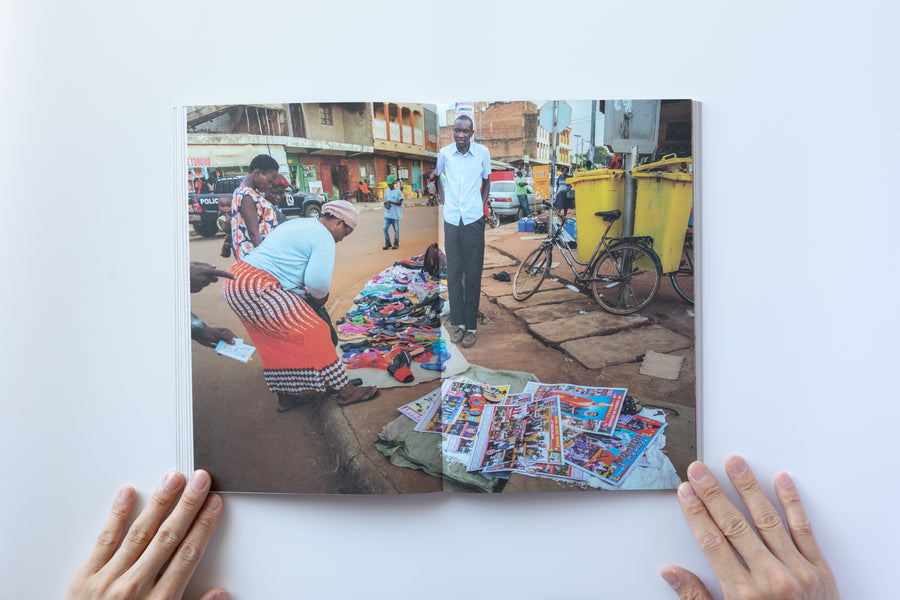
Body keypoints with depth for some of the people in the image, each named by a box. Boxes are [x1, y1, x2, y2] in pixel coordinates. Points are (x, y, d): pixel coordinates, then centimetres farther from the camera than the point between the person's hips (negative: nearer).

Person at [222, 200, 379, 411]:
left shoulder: (299, 224, 22)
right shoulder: (323, 237, -8)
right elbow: (318, 281, -20)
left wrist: (304, 293, 20)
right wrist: (319, 297, 3)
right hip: (258, 289, -10)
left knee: (278, 341, 18)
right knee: (313, 331, -6)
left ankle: (286, 396, 28)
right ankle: (345, 390, 1)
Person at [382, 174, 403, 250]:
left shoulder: (398, 191, -6)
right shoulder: (386, 191, 9)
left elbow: (400, 203, -9)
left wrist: (391, 202, -21)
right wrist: (386, 203, -4)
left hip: (395, 214, -4)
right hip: (387, 214, 4)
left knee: (396, 229, 5)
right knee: (385, 228, -3)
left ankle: (396, 243, 18)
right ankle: (387, 243, 10)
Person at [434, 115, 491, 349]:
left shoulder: (482, 152, 0)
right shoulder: (444, 152, 1)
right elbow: (436, 176, 21)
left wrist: (482, 204, 6)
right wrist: (444, 196, 11)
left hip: (474, 220, -1)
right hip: (451, 220, 1)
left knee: (473, 274, 1)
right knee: (453, 273, 4)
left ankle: (471, 326, 9)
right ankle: (458, 323, 15)